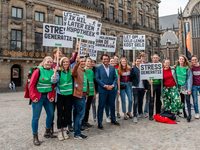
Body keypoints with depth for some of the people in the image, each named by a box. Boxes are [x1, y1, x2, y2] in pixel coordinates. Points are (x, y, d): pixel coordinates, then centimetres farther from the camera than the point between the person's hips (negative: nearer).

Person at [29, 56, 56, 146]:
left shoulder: (52, 72, 6)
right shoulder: (38, 70, -8)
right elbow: (31, 85, -9)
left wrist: (52, 96, 1)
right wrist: (33, 97, -14)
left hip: (48, 96, 5)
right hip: (38, 97, -5)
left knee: (50, 114, 12)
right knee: (36, 116, 1)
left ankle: (47, 132, 33)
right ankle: (35, 137, 15)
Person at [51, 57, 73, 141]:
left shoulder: (71, 72, 6)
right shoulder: (59, 72, -5)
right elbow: (53, 81, -17)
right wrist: (55, 71, -24)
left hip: (69, 95, 3)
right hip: (60, 95, -3)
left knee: (66, 114, 11)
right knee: (60, 114, 4)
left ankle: (64, 130, 25)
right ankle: (59, 131, 17)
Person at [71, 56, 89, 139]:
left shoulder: (84, 72, 19)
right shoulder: (77, 70, -8)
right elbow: (73, 73, -34)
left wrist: (86, 95, 20)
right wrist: (77, 64, -50)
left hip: (83, 95, 9)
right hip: (78, 95, -9)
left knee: (78, 114, 15)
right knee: (80, 114, -5)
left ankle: (77, 132, 25)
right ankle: (77, 134, 6)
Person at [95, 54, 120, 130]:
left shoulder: (112, 68, 13)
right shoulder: (98, 68, 0)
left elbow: (115, 78, 10)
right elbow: (97, 78, -7)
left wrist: (112, 85, -7)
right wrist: (105, 86, -14)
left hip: (111, 89, 4)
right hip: (102, 90, -4)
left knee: (112, 105, 13)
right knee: (101, 106, 1)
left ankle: (113, 120, 30)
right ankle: (99, 122, 12)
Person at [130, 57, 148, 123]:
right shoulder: (133, 69, 2)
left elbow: (146, 79, 9)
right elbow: (131, 76, -16)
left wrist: (146, 87, 6)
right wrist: (132, 68, -19)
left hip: (142, 87, 4)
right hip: (136, 87, -3)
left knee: (141, 101, 15)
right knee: (136, 101, -7)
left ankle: (140, 112, 33)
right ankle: (134, 116, -3)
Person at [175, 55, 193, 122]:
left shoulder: (187, 68, -4)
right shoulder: (176, 67, 6)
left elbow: (190, 79, -7)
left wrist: (189, 89, -13)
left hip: (186, 87, -3)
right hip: (179, 86, 4)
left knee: (187, 100, -6)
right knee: (182, 101, 10)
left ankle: (189, 115, -2)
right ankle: (184, 113, 21)